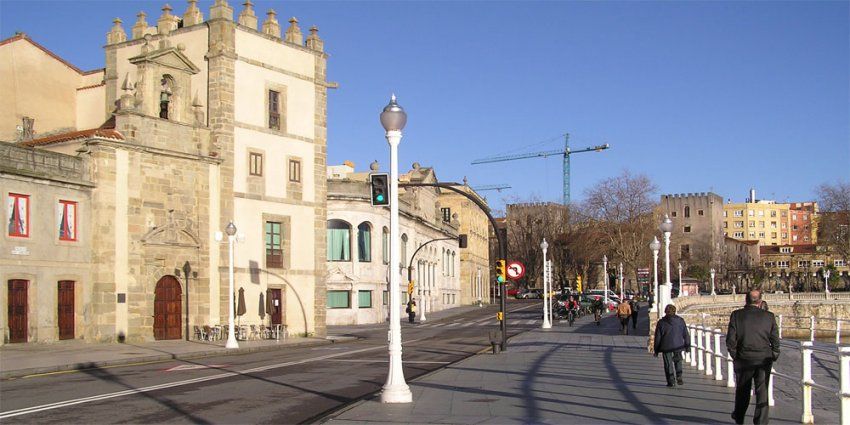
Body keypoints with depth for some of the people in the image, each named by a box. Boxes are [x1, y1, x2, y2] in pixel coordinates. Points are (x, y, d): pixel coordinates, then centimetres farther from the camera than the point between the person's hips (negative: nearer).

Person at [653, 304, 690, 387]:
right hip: (678, 346, 2)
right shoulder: (680, 321, 1)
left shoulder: (661, 323, -4)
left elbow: (657, 337, -2)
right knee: (678, 361, 21)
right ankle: (679, 378, 12)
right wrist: (687, 345, 15)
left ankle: (671, 381, 2)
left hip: (666, 347, -2)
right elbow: (685, 334, 5)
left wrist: (656, 350, 5)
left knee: (668, 364, 5)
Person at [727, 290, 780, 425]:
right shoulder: (769, 316, -4)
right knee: (762, 391, 7)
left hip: (744, 359, 0)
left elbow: (730, 340, -8)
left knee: (742, 390, 16)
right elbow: (775, 340, -1)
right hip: (764, 359, 0)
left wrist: (734, 355, 6)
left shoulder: (736, 315, -7)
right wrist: (774, 356, 13)